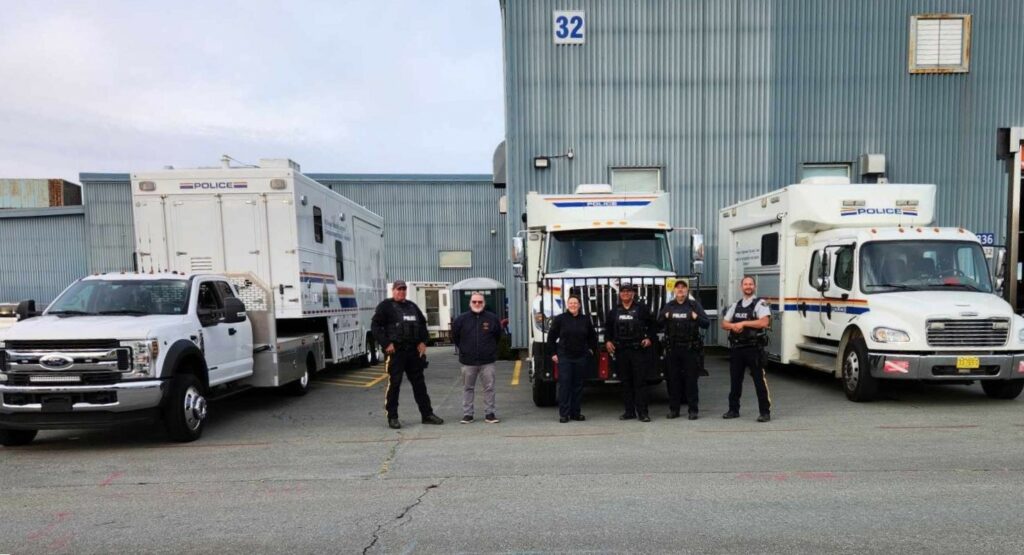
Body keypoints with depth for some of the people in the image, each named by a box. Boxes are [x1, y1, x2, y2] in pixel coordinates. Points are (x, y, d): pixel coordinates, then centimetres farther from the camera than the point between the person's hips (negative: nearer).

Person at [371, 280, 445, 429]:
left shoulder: (412, 306, 17)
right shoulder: (385, 306, -2)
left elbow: (422, 324, 23)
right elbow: (375, 326, -8)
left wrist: (423, 342, 9)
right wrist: (386, 344, -15)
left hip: (414, 351, 6)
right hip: (395, 351, -6)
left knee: (419, 382, 10)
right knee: (394, 384, -2)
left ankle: (427, 414, 17)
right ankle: (392, 417, 9)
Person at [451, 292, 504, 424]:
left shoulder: (492, 318, 1)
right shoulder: (462, 319, 0)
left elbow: (499, 335, 14)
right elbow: (455, 336, 12)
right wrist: (463, 349, 12)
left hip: (487, 361, 0)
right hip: (468, 361, 0)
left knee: (489, 387, 2)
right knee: (468, 388, 7)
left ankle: (489, 414, 11)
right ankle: (467, 414, 16)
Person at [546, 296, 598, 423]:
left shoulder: (585, 319, 7)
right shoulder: (560, 319, -1)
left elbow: (593, 336, 20)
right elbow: (551, 337, 3)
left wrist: (592, 349, 14)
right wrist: (553, 353, 0)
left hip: (581, 357, 3)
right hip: (564, 357, -3)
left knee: (578, 385, 6)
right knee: (564, 384, -5)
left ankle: (575, 412, 14)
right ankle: (564, 414, 0)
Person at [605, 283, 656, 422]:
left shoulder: (642, 308, 3)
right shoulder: (614, 311, 12)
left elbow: (651, 325, 8)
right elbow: (608, 327, 20)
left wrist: (649, 338, -5)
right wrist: (608, 341, 6)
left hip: (639, 350, -3)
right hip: (621, 351, 3)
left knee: (640, 381, -4)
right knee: (626, 382, 7)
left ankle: (642, 412, 0)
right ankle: (629, 411, 15)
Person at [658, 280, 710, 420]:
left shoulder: (694, 304, 2)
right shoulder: (668, 306, 10)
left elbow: (706, 324, 0)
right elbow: (659, 325, 13)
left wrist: (696, 317, -17)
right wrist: (665, 317, -5)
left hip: (690, 348, -2)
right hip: (672, 349, 3)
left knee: (691, 379, 2)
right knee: (673, 379, 7)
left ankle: (693, 409, 10)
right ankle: (673, 408, 17)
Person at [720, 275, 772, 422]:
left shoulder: (760, 304, -2)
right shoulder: (735, 306, 16)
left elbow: (764, 322, -17)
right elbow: (724, 324, 13)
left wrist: (743, 323, -14)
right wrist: (733, 326, -9)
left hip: (754, 348, -6)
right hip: (736, 348, 6)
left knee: (759, 380, -3)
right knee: (735, 380, 10)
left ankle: (765, 412, 4)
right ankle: (733, 409, 20)